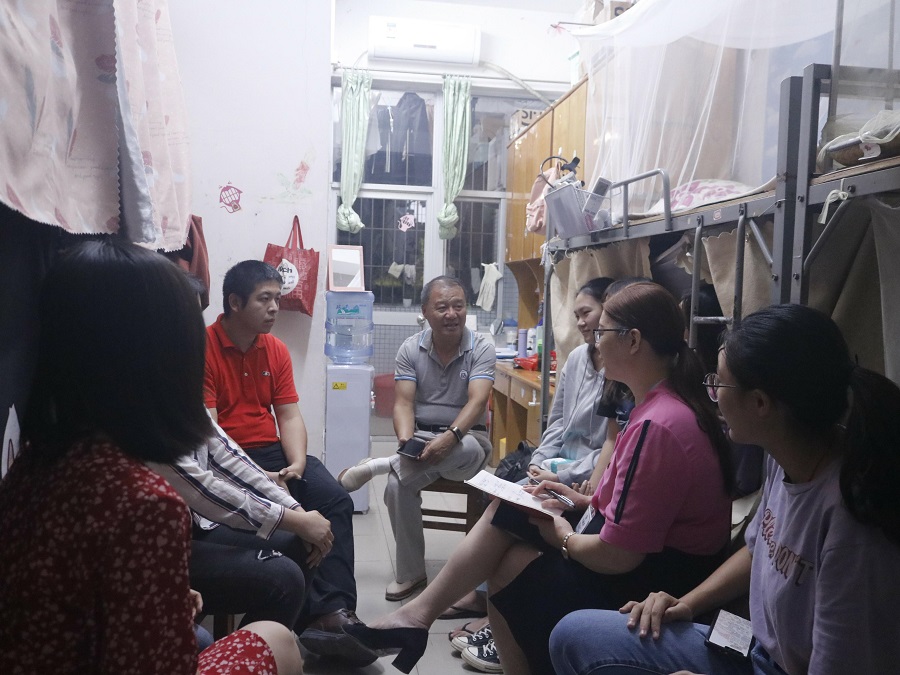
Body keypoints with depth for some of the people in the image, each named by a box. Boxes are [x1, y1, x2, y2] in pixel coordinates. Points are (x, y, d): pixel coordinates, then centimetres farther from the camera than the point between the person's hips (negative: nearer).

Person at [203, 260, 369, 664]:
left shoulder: (276, 350, 11)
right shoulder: (204, 349, -9)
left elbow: (289, 415, 6)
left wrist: (297, 463, -14)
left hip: (272, 452, 6)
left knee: (336, 501, -16)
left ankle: (333, 613, -20)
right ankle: (316, 612, -16)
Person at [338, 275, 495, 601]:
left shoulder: (482, 349, -7)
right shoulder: (410, 348, 0)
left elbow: (477, 402, -20)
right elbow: (403, 403, -7)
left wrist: (450, 437, -38)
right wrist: (405, 441, -27)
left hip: (465, 437, -1)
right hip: (420, 437, 2)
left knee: (468, 451, -38)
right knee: (398, 486, -27)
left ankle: (378, 465, -23)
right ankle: (410, 574, -6)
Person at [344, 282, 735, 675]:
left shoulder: (656, 427, -30)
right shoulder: (665, 401, 2)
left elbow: (617, 554, -27)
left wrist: (563, 537, -9)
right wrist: (584, 500, 4)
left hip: (650, 580, -9)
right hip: (643, 549, 9)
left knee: (508, 567, -3)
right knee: (504, 512, 6)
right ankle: (419, 613, 10)